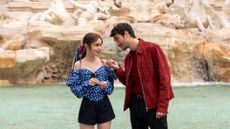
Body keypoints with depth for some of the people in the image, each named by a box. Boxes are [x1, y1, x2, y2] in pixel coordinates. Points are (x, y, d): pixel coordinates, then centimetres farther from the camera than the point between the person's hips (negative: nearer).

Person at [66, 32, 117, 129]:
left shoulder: (103, 62, 0)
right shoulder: (78, 65, -6)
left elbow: (110, 87, 3)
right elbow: (75, 89, -7)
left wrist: (105, 86, -18)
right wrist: (87, 84, -24)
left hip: (104, 105, 2)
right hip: (87, 106, -2)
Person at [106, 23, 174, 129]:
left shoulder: (152, 49, -8)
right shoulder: (128, 58, 11)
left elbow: (164, 77, -12)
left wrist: (162, 106, -16)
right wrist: (117, 69, 3)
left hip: (154, 104, -6)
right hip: (135, 104, 6)